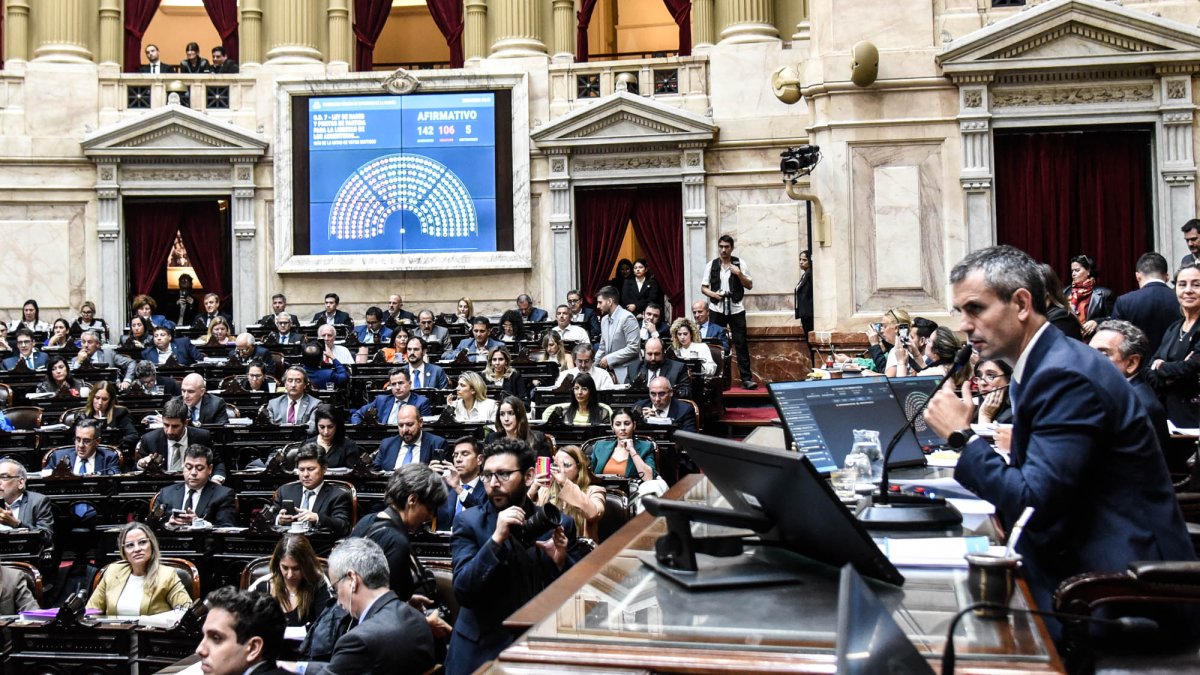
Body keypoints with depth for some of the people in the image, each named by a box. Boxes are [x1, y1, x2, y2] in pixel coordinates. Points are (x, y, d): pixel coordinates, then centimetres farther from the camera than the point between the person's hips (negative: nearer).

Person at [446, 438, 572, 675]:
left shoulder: (558, 523, -3)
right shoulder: (468, 522, -6)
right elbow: (463, 591, -16)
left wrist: (561, 562, -18)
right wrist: (496, 538, -24)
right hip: (480, 652, -1)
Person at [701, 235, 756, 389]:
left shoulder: (739, 264, 2)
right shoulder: (711, 265, 4)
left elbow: (749, 285, 3)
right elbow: (703, 287, 7)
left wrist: (739, 274, -14)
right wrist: (712, 293, -13)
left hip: (736, 309, -1)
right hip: (717, 309, 1)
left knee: (741, 343, -2)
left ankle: (746, 378, -1)